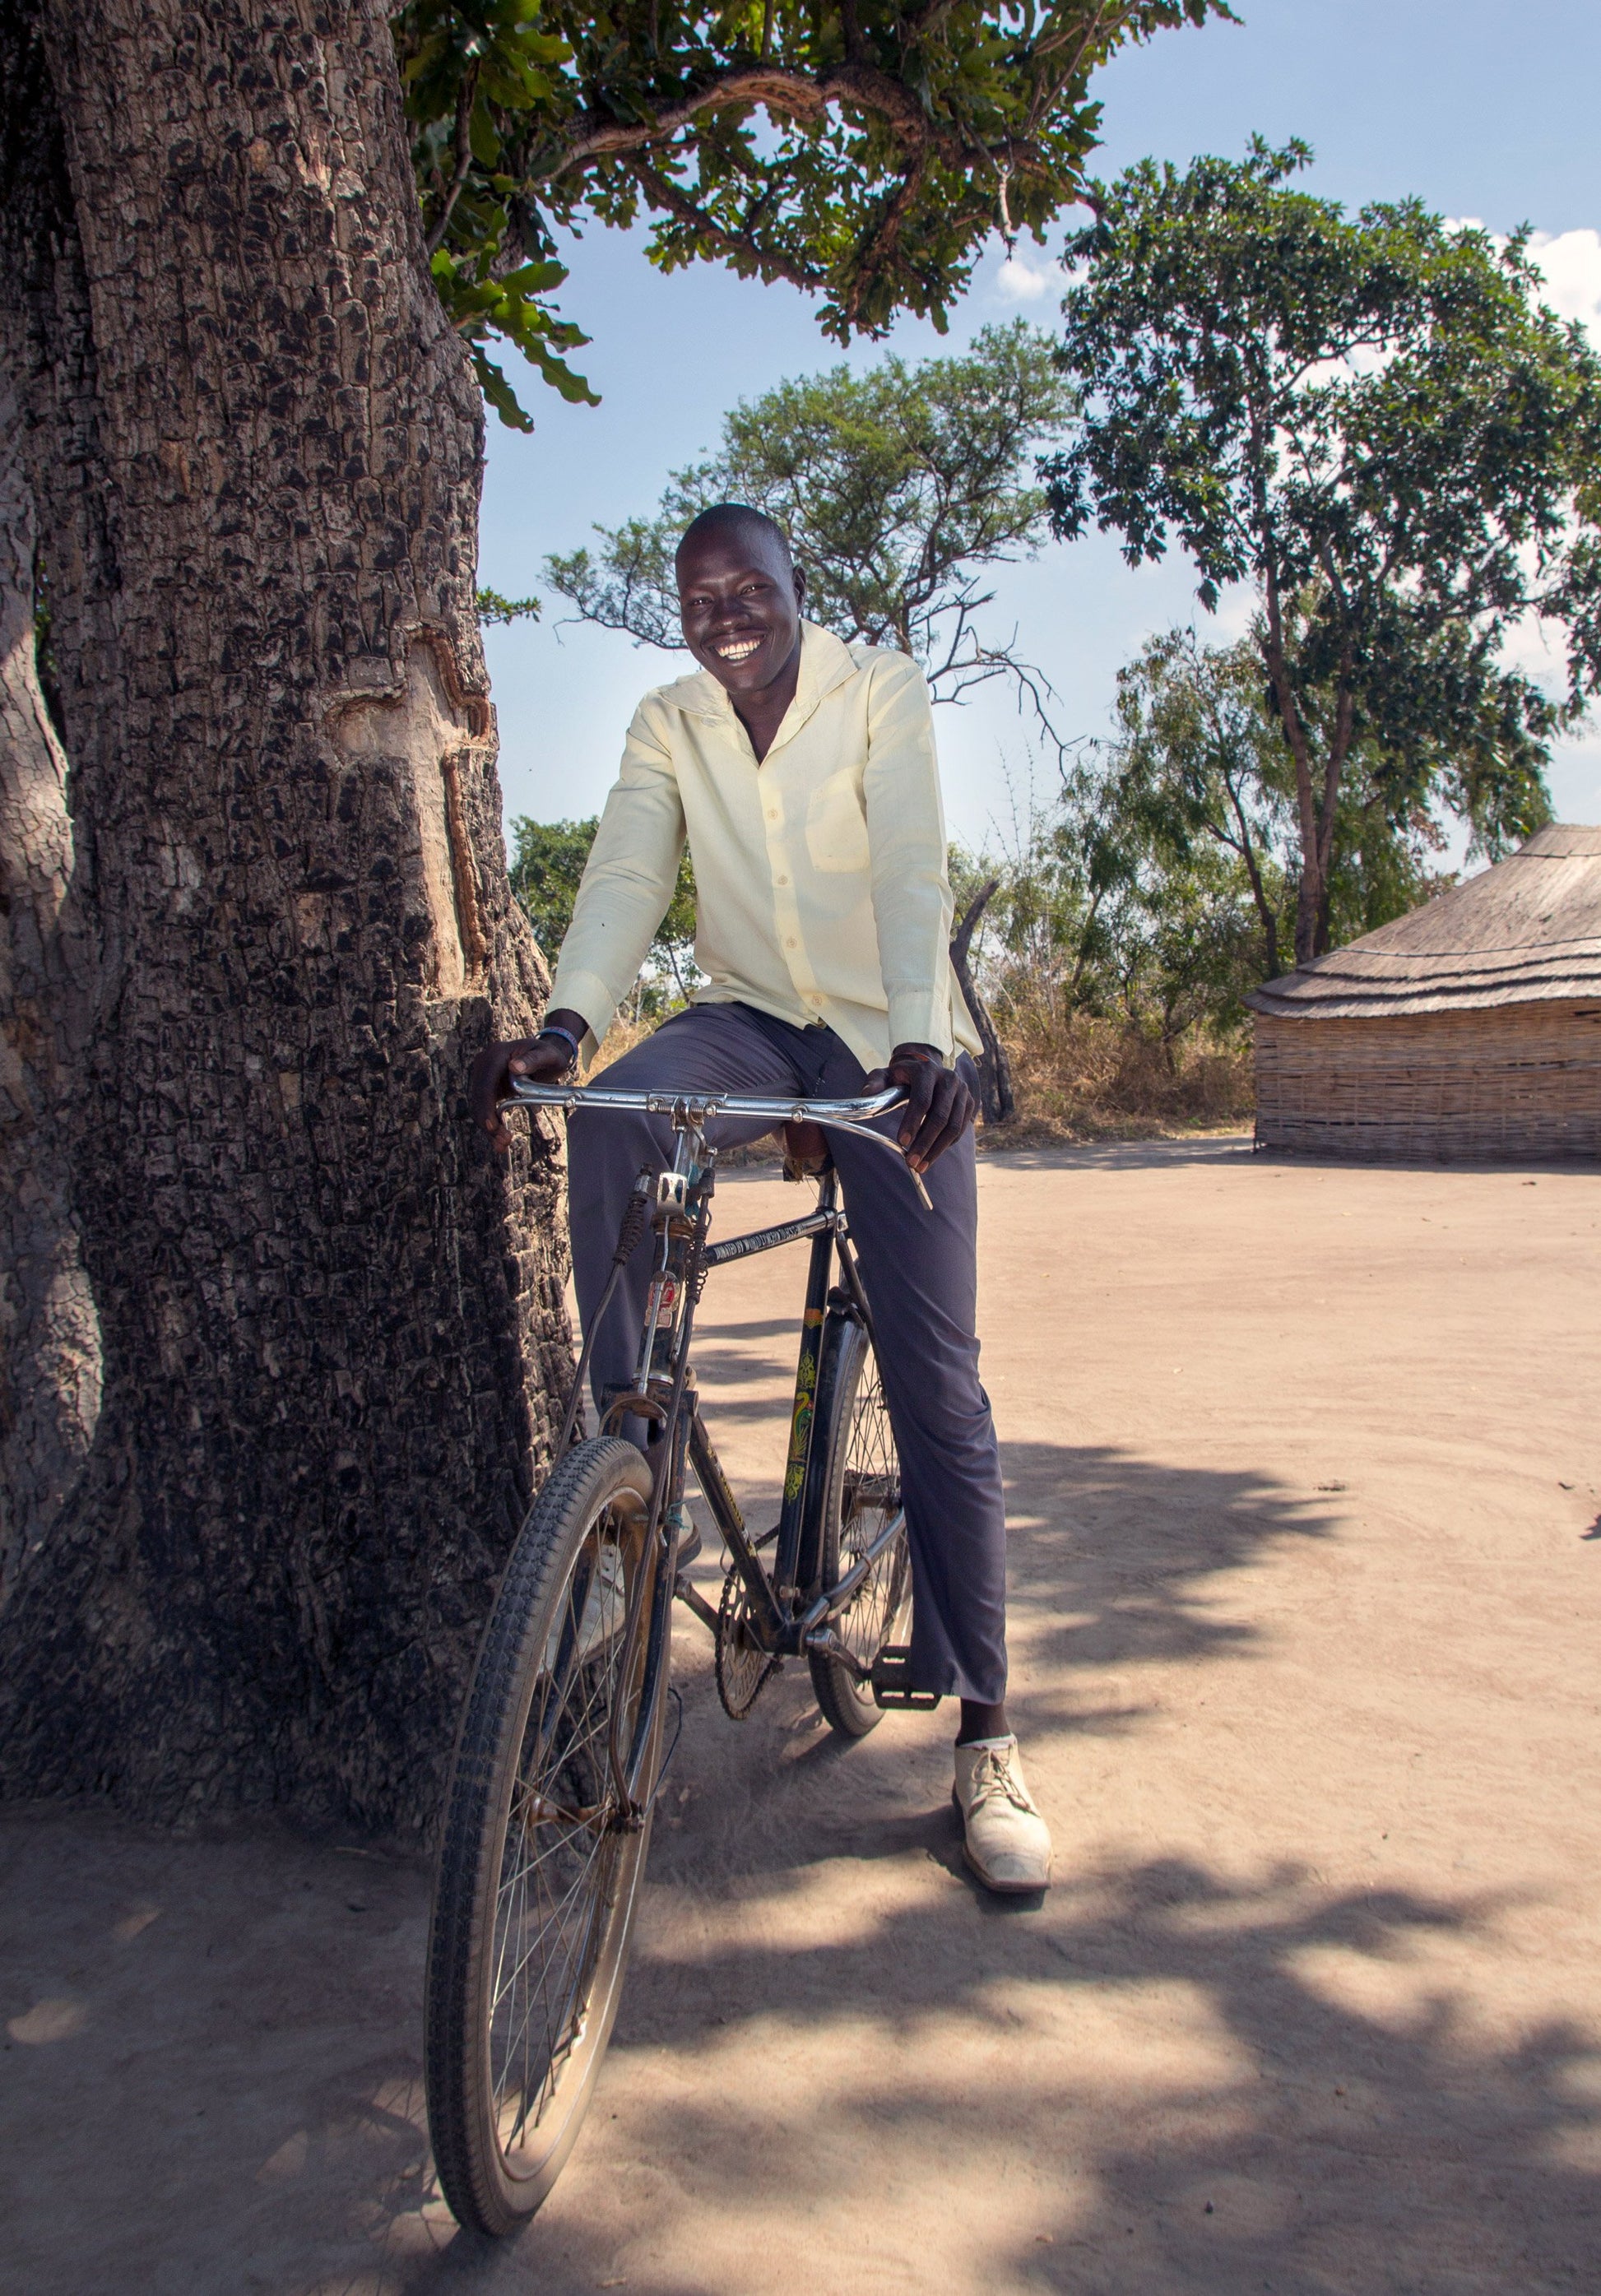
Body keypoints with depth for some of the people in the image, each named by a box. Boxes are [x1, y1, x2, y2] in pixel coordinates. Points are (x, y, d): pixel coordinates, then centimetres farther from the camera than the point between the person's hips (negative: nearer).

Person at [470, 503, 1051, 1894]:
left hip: (888, 1043, -3)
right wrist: (566, 1022, -32)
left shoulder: (881, 689, -7)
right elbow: (626, 878, -13)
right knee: (609, 1119, -33)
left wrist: (921, 1040, -40)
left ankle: (986, 1738, 0)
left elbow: (910, 867, -23)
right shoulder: (667, 725, 3)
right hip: (750, 1019, 3)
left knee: (936, 1381, -8)